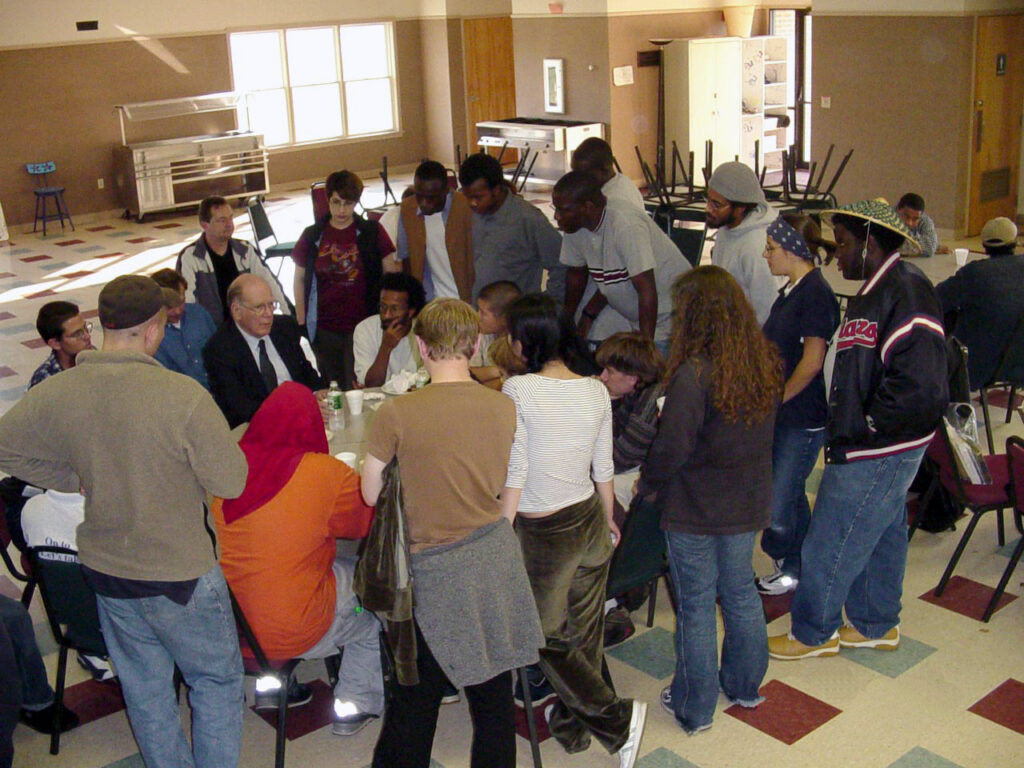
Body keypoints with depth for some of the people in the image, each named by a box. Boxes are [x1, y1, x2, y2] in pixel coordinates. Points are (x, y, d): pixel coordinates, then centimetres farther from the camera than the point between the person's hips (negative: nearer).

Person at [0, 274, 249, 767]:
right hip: (179, 574, -5)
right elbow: (231, 482, -20)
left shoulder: (57, 393, -9)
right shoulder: (183, 395, -26)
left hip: (104, 570, 5)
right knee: (215, 680, 17)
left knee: (144, 689, 22)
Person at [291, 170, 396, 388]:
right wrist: (301, 323, 6)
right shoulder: (312, 236, 5)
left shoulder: (373, 232, 1)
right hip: (325, 329, 2)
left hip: (364, 325, -2)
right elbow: (299, 280, 11)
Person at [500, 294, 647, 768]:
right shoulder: (596, 391, -2)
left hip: (543, 533, -6)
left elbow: (515, 472, -18)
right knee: (585, 632, 19)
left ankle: (617, 718, 1)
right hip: (590, 521, 6)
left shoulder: (518, 390, -18)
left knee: (548, 637, 12)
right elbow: (604, 468, 6)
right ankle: (571, 724, 35)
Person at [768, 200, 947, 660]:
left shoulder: (907, 293, -22)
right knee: (881, 537, 22)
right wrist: (843, 426, 10)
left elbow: (920, 385, -30)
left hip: (876, 454, -10)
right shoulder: (876, 291, 12)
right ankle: (877, 626, 38)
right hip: (876, 450, 10)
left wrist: (865, 429, -20)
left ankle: (813, 634, 19)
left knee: (830, 546, 2)